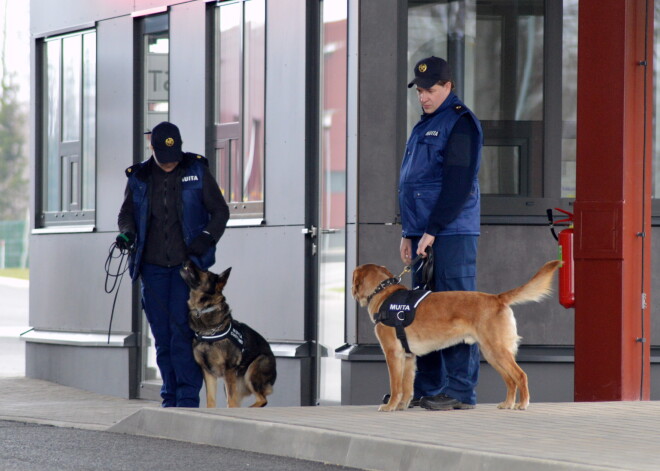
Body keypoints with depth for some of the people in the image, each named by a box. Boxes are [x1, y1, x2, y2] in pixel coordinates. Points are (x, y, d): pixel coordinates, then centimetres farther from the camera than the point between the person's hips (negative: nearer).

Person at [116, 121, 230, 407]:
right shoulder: (139, 177, 9)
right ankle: (171, 397, 12)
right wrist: (127, 232, -5)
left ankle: (188, 397, -10)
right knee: (162, 335, 3)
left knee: (182, 331, -12)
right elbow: (127, 213, 17)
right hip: (153, 266, 3)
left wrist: (207, 237, -12)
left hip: (188, 263, -3)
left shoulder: (196, 172, 2)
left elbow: (220, 211, 5)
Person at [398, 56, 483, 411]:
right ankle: (426, 389, 13)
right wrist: (408, 233, 18)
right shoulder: (424, 126, 21)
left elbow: (458, 185, -16)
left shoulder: (461, 123, -9)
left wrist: (432, 230, -17)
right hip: (424, 235, 9)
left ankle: (460, 391, -8)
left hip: (452, 235, -9)